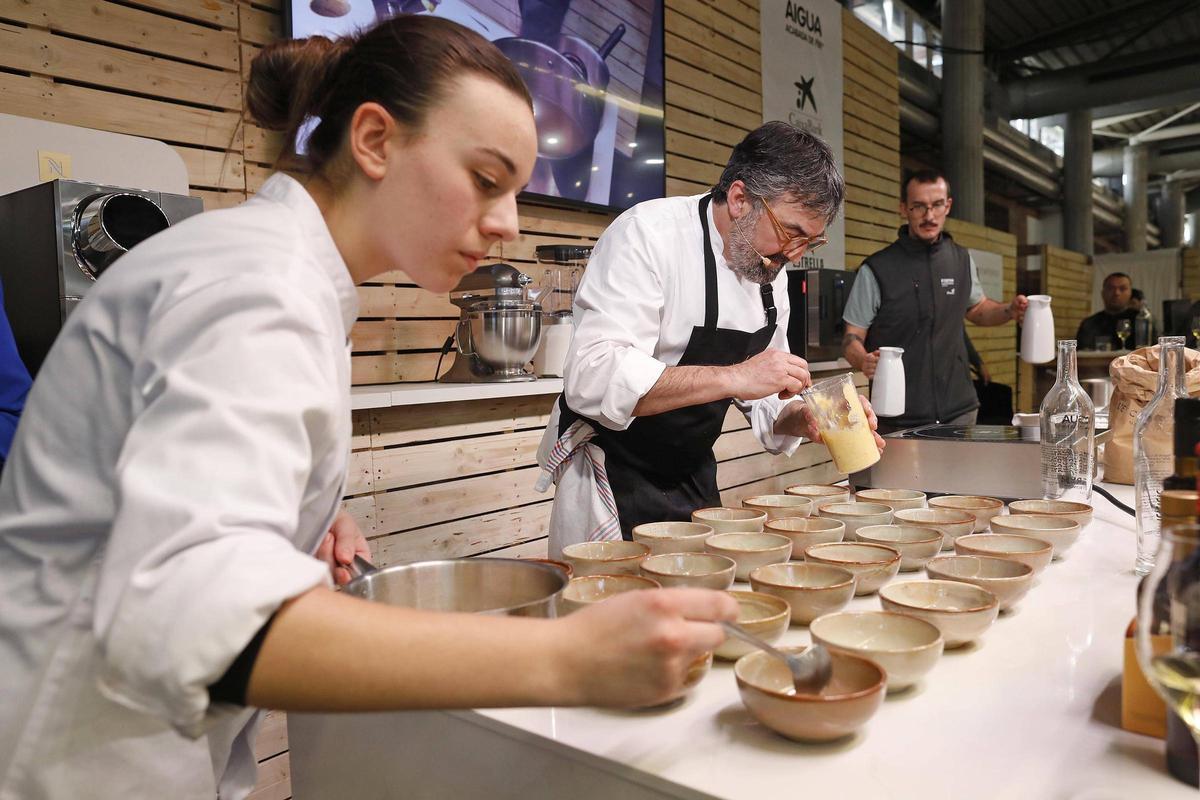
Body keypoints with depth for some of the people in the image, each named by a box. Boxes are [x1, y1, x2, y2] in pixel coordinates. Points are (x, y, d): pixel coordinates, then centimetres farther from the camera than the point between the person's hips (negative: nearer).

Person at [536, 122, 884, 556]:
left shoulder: (772, 270, 3)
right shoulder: (647, 234, -20)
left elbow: (763, 396, 11)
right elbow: (592, 380, -32)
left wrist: (802, 420, -10)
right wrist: (732, 377, -36)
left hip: (695, 481, 7)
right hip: (611, 483, -7)